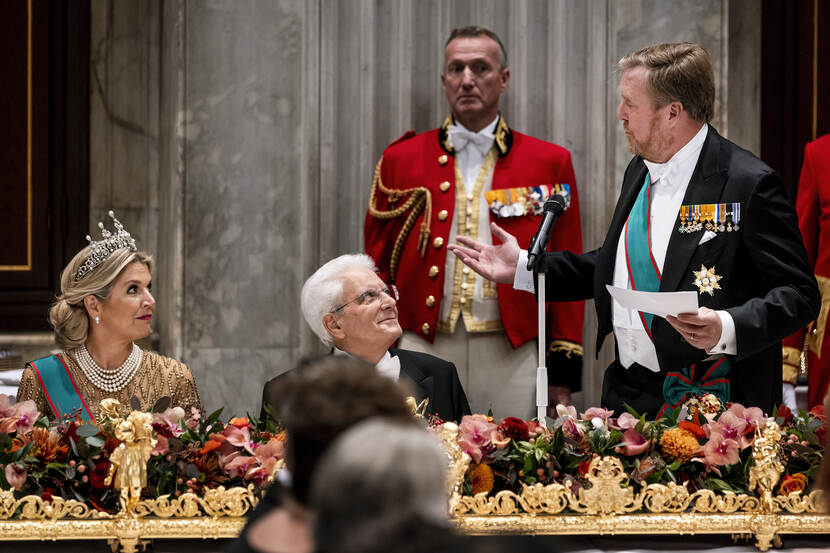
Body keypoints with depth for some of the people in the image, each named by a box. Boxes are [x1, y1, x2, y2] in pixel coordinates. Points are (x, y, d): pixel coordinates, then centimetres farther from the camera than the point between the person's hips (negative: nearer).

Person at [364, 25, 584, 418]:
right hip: (423, 351, 0)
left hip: (513, 356, 0)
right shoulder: (400, 160, 10)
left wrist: (564, 370, 1)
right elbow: (377, 268, 10)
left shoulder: (550, 164, 8)